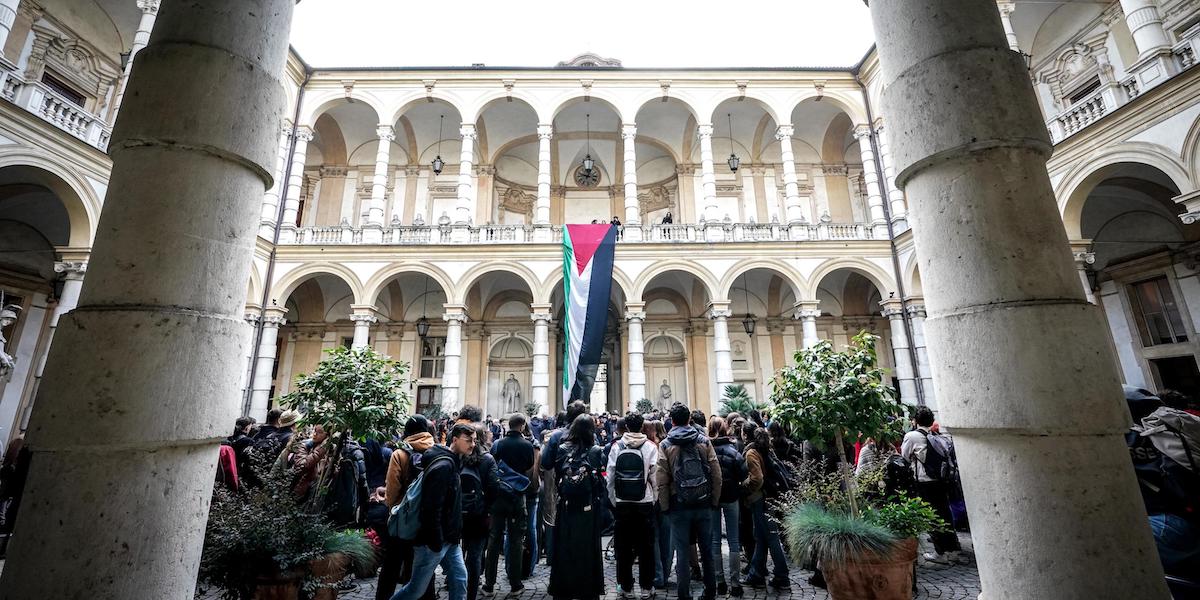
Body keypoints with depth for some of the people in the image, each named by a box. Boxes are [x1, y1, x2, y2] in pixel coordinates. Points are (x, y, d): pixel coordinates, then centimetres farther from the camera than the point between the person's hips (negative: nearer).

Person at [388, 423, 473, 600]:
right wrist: (436, 544, -21)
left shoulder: (454, 463, 8)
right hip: (434, 541, -9)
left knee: (460, 580, 11)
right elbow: (432, 509, -26)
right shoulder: (442, 466, -23)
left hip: (450, 539, 9)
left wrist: (456, 534, 14)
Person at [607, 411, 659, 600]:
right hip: (645, 502, -1)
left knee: (623, 547, 12)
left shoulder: (616, 446, -5)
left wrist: (613, 500, 9)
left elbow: (610, 477, -2)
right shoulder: (650, 447, -8)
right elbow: (654, 477, -7)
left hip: (622, 503, 1)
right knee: (646, 546, 12)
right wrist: (654, 498, 7)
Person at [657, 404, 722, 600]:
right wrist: (714, 501, 7)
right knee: (707, 549, 18)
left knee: (682, 552, 8)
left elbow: (662, 480, -9)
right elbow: (716, 475, -2)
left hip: (679, 506, -2)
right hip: (704, 504, 3)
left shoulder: (665, 445, -6)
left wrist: (665, 506, 0)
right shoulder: (704, 441, -1)